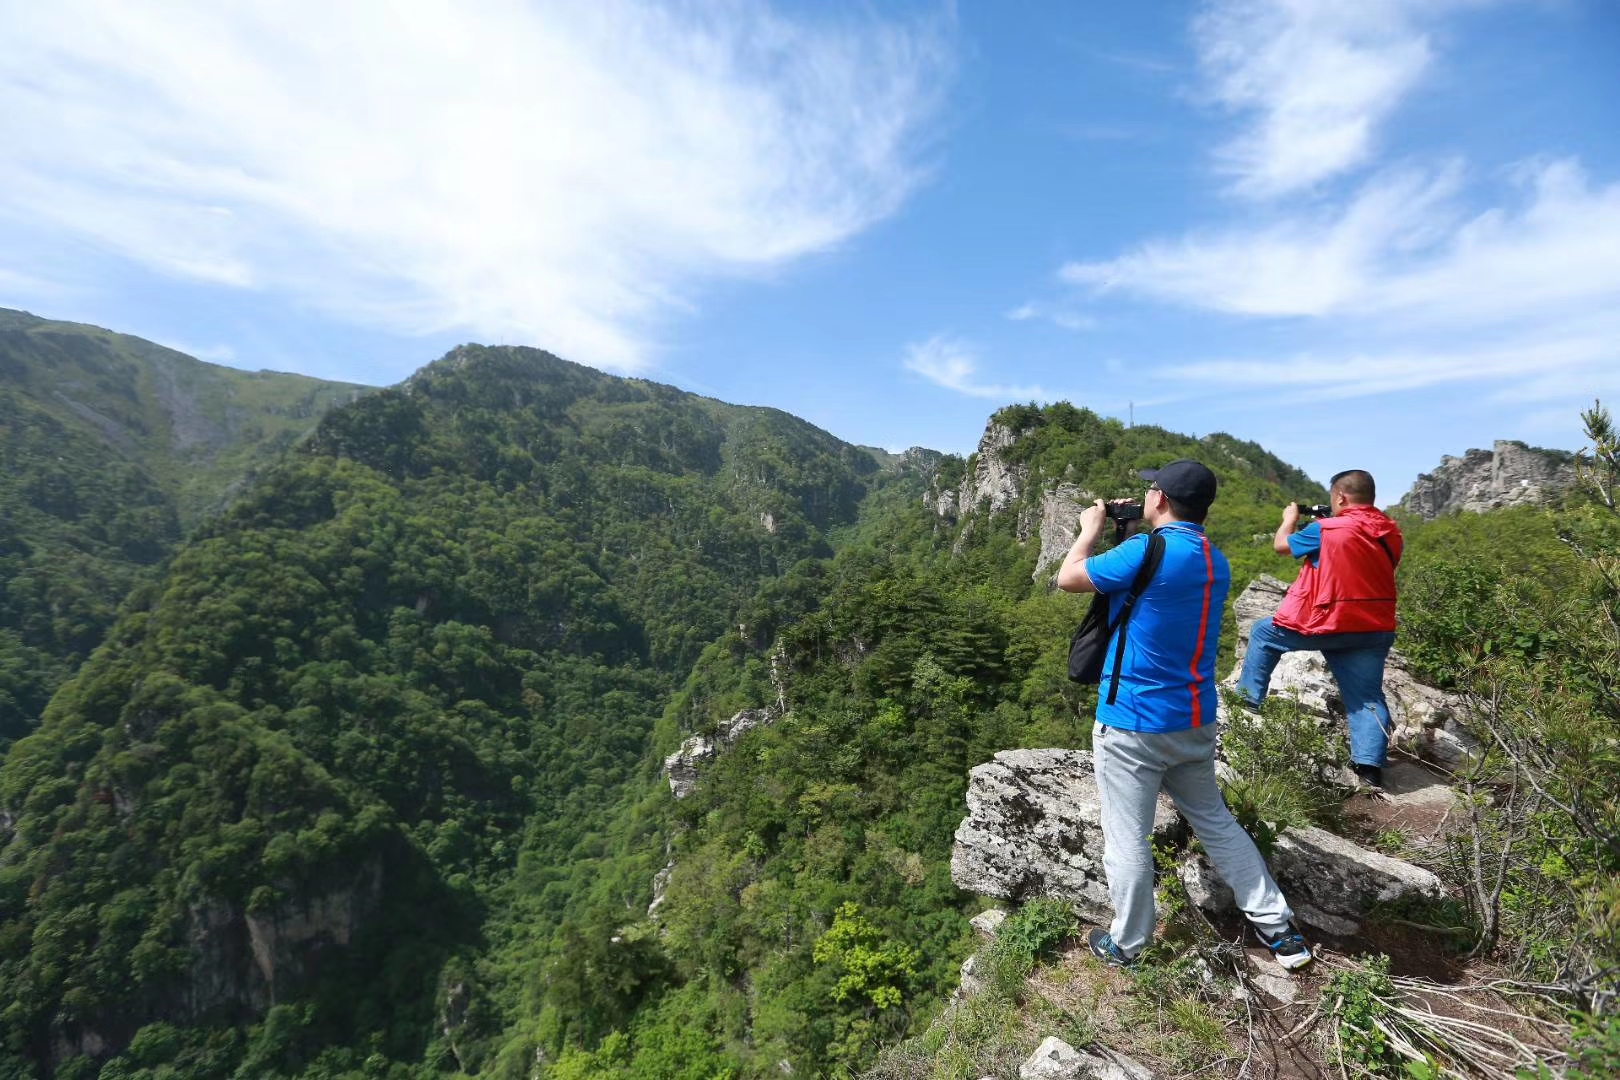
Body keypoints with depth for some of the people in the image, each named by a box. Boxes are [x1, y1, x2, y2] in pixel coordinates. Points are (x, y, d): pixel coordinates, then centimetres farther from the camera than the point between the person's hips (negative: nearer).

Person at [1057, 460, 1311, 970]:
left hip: (1132, 724, -7)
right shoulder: (1215, 560, 5)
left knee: (1128, 840, 7)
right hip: (1195, 721, 8)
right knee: (1216, 822, 24)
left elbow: (1067, 578, -9)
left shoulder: (1147, 552, -20)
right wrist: (1126, 533, 16)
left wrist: (1092, 529, 6)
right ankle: (1278, 927, 34)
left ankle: (1124, 946, 23)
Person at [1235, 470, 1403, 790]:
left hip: (1324, 625, -5)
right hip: (1375, 629, 5)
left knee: (1263, 633, 18)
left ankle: (1247, 702, 20)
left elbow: (1281, 545, 3)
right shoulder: (1391, 533, 5)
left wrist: (1290, 518, 22)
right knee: (1367, 697, 9)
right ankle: (1370, 766, 3)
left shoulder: (1326, 530, -12)